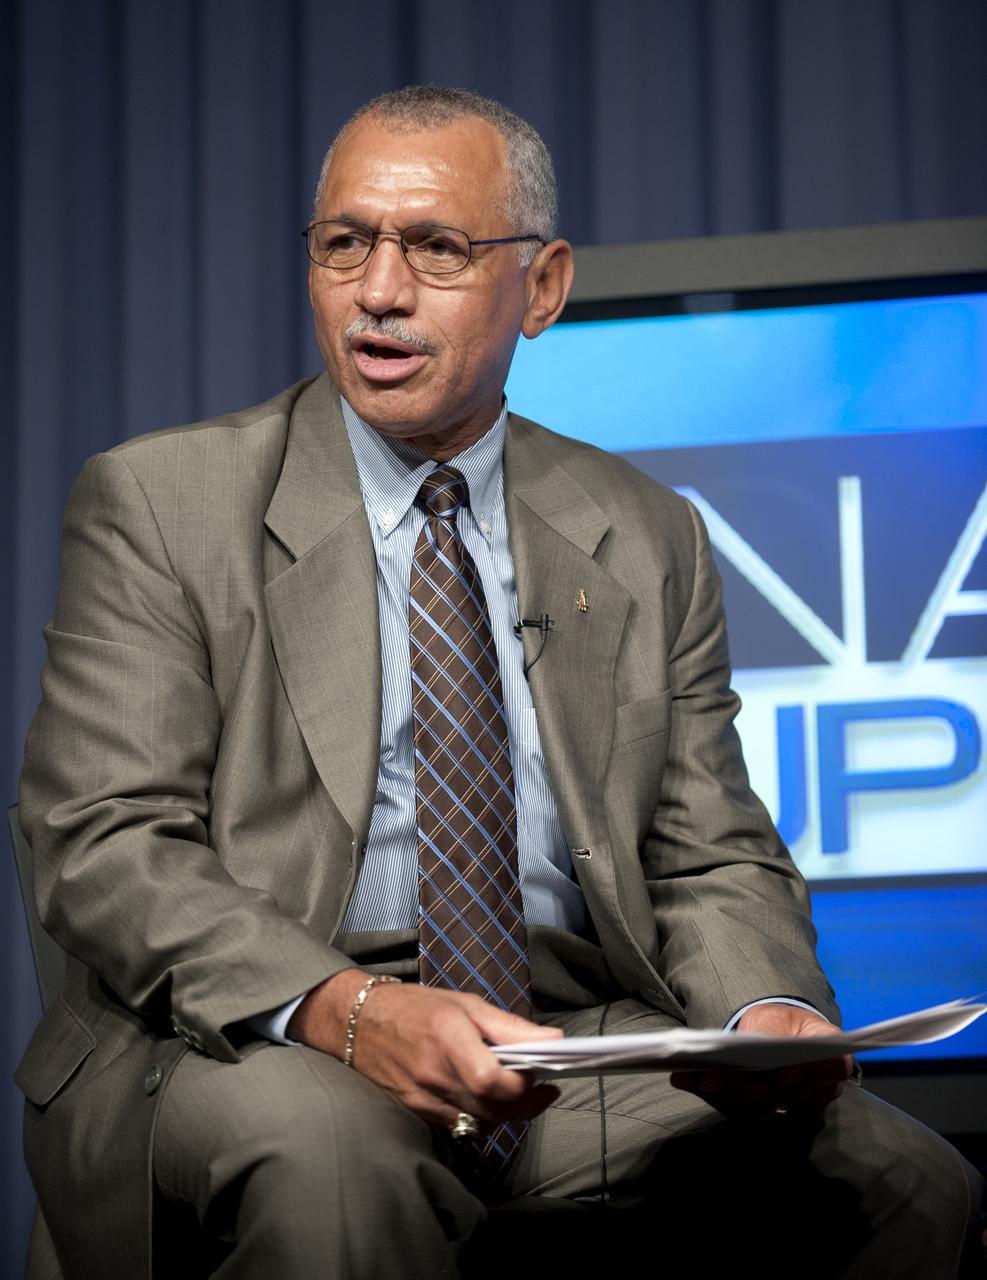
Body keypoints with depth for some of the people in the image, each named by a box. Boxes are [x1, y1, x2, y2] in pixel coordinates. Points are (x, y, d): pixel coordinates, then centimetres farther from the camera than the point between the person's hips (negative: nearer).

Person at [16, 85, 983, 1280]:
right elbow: (105, 844, -6)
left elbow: (710, 859, 14)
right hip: (256, 1039, -3)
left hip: (583, 1035, 4)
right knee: (325, 1159, -38)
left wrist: (773, 1014, -11)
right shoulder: (159, 503, 4)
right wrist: (344, 1008, -24)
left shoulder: (645, 539, 16)